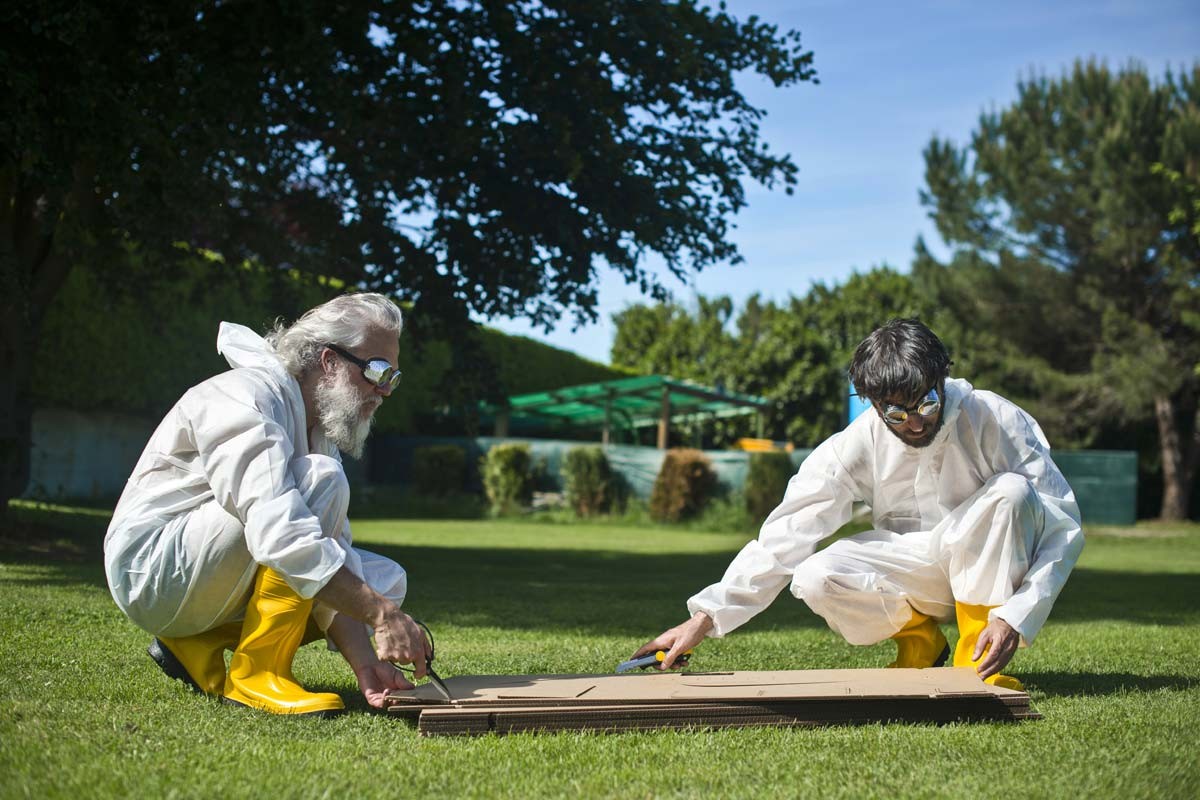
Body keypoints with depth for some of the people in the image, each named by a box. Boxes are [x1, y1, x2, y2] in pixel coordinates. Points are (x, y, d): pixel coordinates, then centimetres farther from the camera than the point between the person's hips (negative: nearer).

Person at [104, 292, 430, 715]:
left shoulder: (320, 429, 9)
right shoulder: (246, 395, -18)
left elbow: (334, 563, 2)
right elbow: (279, 535, -33)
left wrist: (364, 662, -13)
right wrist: (380, 614, -34)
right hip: (152, 568, -9)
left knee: (386, 578, 2)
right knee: (321, 480, -26)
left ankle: (197, 644, 1)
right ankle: (259, 671, -22)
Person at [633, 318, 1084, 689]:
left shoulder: (998, 422, -21)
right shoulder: (858, 444, -16)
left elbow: (1063, 529, -19)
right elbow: (787, 532, -18)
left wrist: (1015, 616, -33)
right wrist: (704, 618, -25)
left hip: (989, 564, -2)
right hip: (914, 567, 2)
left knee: (1010, 491, -33)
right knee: (815, 579, -28)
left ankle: (980, 657, -18)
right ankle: (920, 640, 2)